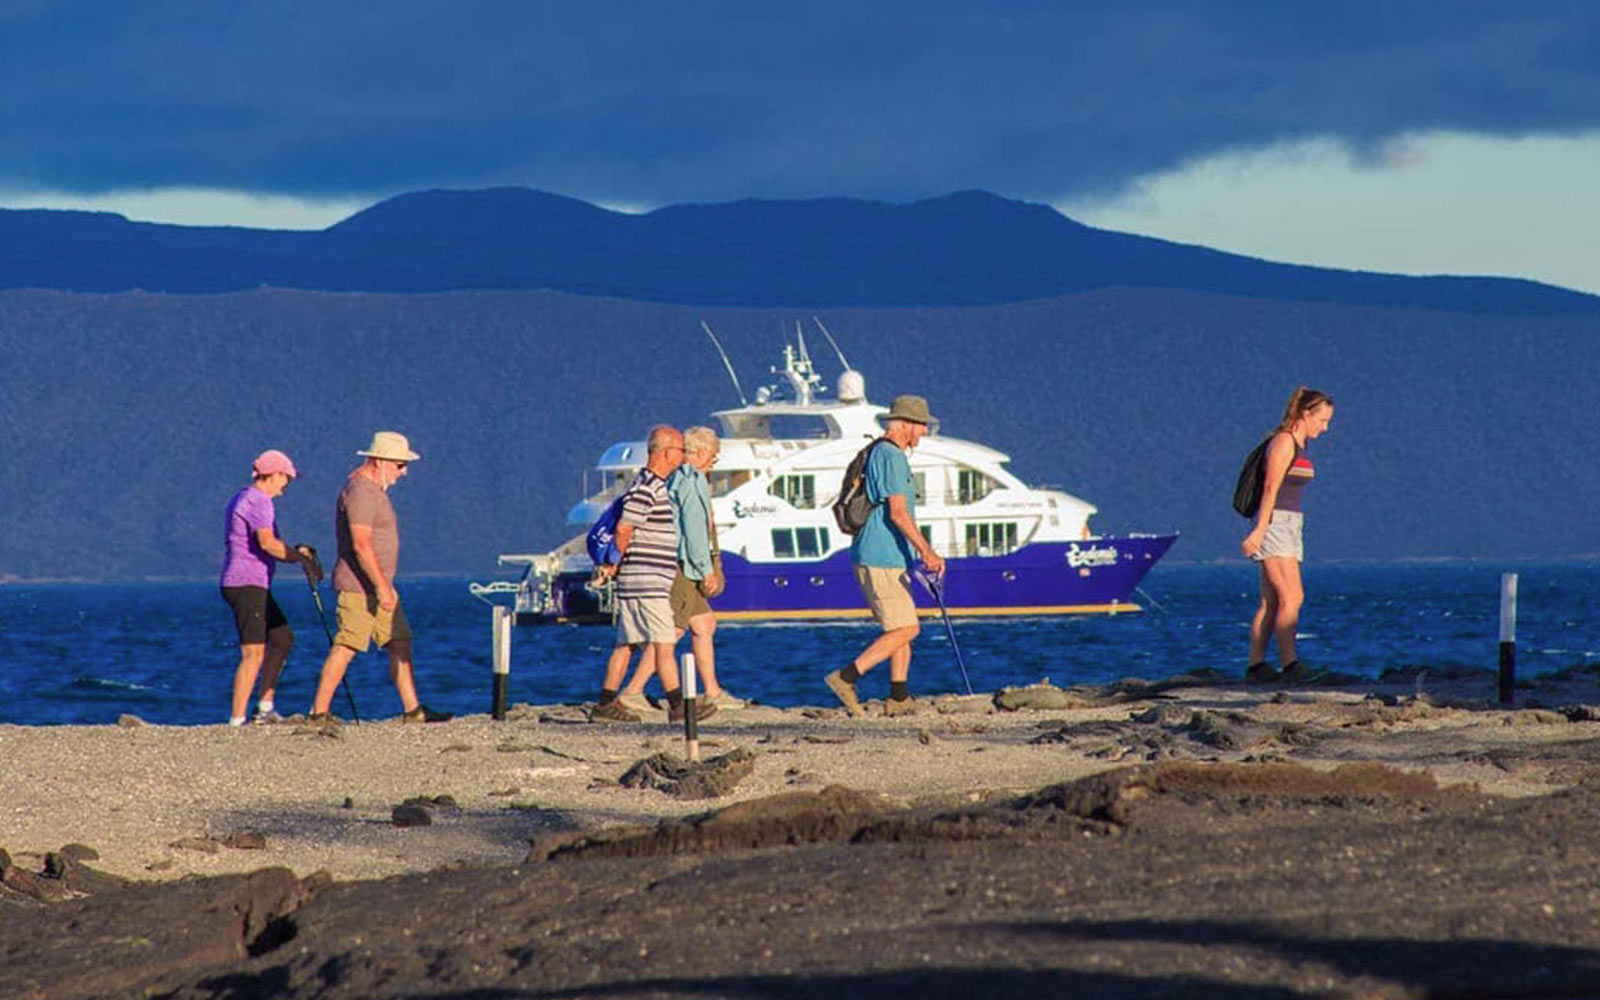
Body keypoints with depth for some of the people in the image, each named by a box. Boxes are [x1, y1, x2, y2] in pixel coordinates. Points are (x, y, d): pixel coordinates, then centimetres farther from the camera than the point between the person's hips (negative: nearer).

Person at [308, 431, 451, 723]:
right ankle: (319, 712, -7)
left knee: (400, 644, 7)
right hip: (358, 586, -10)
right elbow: (361, 544, -23)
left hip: (376, 586, 10)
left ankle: (413, 710, 8)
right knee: (346, 647, -9)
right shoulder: (359, 490, -15)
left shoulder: (375, 490, 18)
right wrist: (382, 587, -25)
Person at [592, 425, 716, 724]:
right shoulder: (646, 489, -16)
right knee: (663, 642, -9)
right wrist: (626, 560, -4)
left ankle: (606, 704, 11)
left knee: (626, 643, 9)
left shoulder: (655, 486, 17)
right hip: (646, 580, -10)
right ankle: (678, 705, -9)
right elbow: (623, 530, -19)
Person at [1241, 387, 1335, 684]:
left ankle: (1256, 666, 4)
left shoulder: (1299, 446, 18)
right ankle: (1290, 664, -24)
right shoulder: (1284, 442, -10)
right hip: (1274, 524, -9)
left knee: (1272, 602, 5)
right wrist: (1259, 531, -21)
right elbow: (1271, 489, -17)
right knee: (1291, 597, -17)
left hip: (1291, 526, 9)